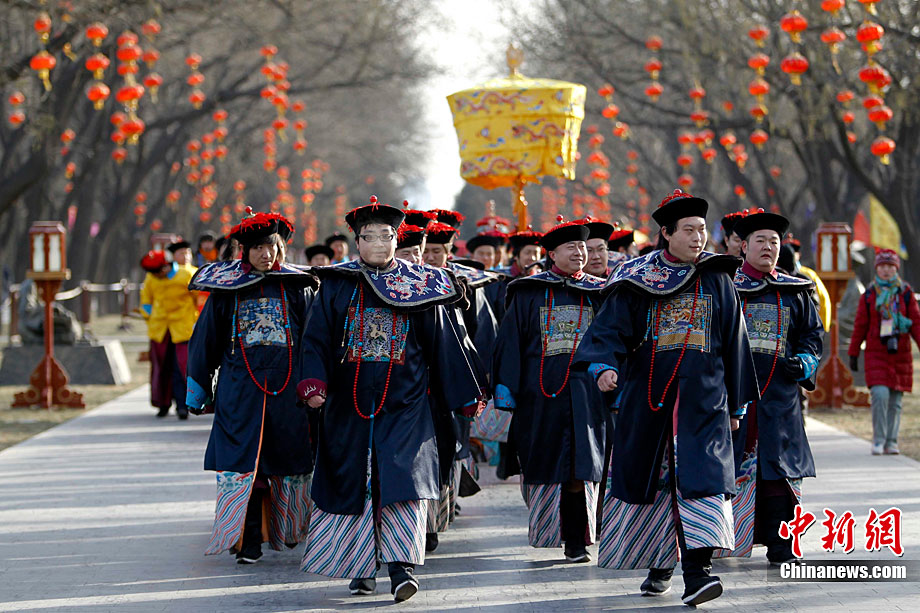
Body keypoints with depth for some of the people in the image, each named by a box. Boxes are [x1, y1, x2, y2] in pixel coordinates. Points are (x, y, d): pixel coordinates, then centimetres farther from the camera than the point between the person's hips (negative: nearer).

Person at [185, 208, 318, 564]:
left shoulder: (298, 288, 6)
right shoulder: (227, 288, 6)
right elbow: (205, 341, 11)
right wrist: (198, 393, 12)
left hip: (288, 388, 1)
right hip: (240, 387, -1)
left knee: (287, 462, 6)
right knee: (244, 463, -8)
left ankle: (285, 530, 25)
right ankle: (248, 542, -5)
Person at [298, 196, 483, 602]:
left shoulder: (421, 287, 6)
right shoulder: (337, 286, 6)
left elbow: (443, 344, 11)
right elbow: (316, 339, 3)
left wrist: (464, 397, 12)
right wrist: (313, 383, -13)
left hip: (404, 405, -1)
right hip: (349, 405, 1)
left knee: (401, 478, -15)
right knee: (352, 482, 4)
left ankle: (402, 566, -20)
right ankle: (360, 568, 16)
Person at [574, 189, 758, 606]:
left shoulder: (717, 281, 7)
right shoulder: (636, 282, 2)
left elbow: (734, 344, 12)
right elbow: (610, 329, -6)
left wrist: (736, 404, 14)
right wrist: (604, 365, -27)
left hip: (702, 400, 0)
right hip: (647, 396, 0)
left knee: (700, 477, -14)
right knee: (649, 480, 8)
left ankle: (695, 571, -21)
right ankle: (659, 564, 26)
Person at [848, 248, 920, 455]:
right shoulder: (869, 295, 5)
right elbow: (860, 326, 8)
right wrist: (853, 354, 7)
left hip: (900, 353, 1)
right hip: (876, 354, -1)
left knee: (895, 400, 4)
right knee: (880, 394, -15)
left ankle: (891, 442, 13)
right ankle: (878, 440, -6)